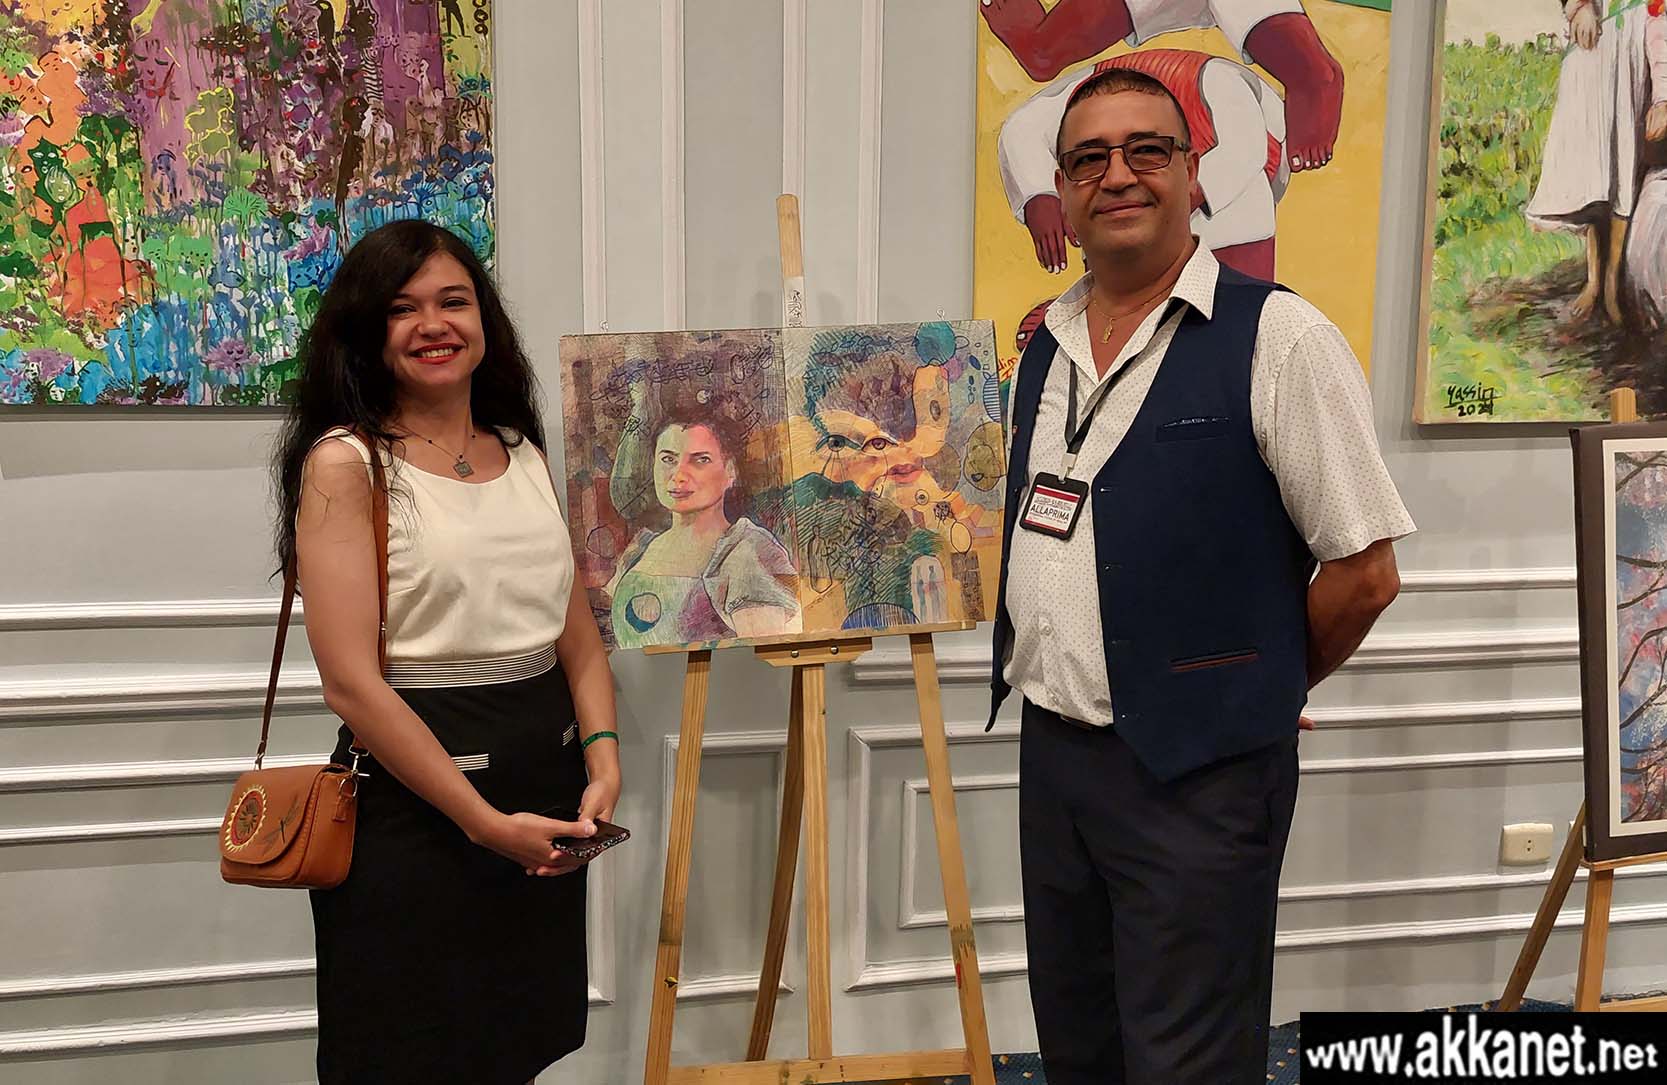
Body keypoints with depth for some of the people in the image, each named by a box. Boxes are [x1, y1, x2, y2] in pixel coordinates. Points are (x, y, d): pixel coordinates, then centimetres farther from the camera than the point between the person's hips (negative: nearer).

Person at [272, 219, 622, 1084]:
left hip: (547, 775, 6)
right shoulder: (345, 463, -9)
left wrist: (602, 760, -6)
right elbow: (351, 682, -16)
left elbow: (577, 631, 11)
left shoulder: (522, 453, 10)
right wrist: (482, 819, -17)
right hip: (414, 801, -6)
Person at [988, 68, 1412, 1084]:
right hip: (1053, 756, 7)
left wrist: (1256, 689, 0)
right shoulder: (1046, 346, 9)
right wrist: (1053, 691, 12)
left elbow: (1366, 572, -12)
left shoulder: (1278, 337, -12)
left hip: (1196, 773, -6)